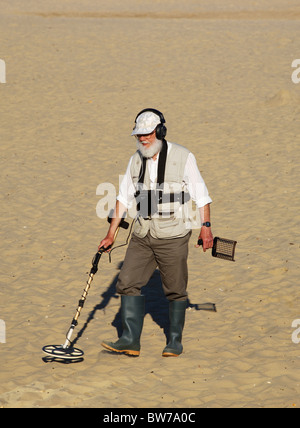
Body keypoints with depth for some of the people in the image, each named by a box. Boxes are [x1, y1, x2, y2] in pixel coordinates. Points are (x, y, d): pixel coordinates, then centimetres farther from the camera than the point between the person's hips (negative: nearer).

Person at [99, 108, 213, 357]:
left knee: (175, 290, 2)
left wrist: (206, 226, -9)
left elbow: (201, 194, -4)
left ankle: (175, 341, 17)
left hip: (173, 236, -5)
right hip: (143, 235, 5)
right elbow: (124, 198, 12)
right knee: (128, 283, -3)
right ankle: (131, 340, 1)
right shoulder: (136, 161, 7)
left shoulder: (183, 157, -8)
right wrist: (111, 234, 12)